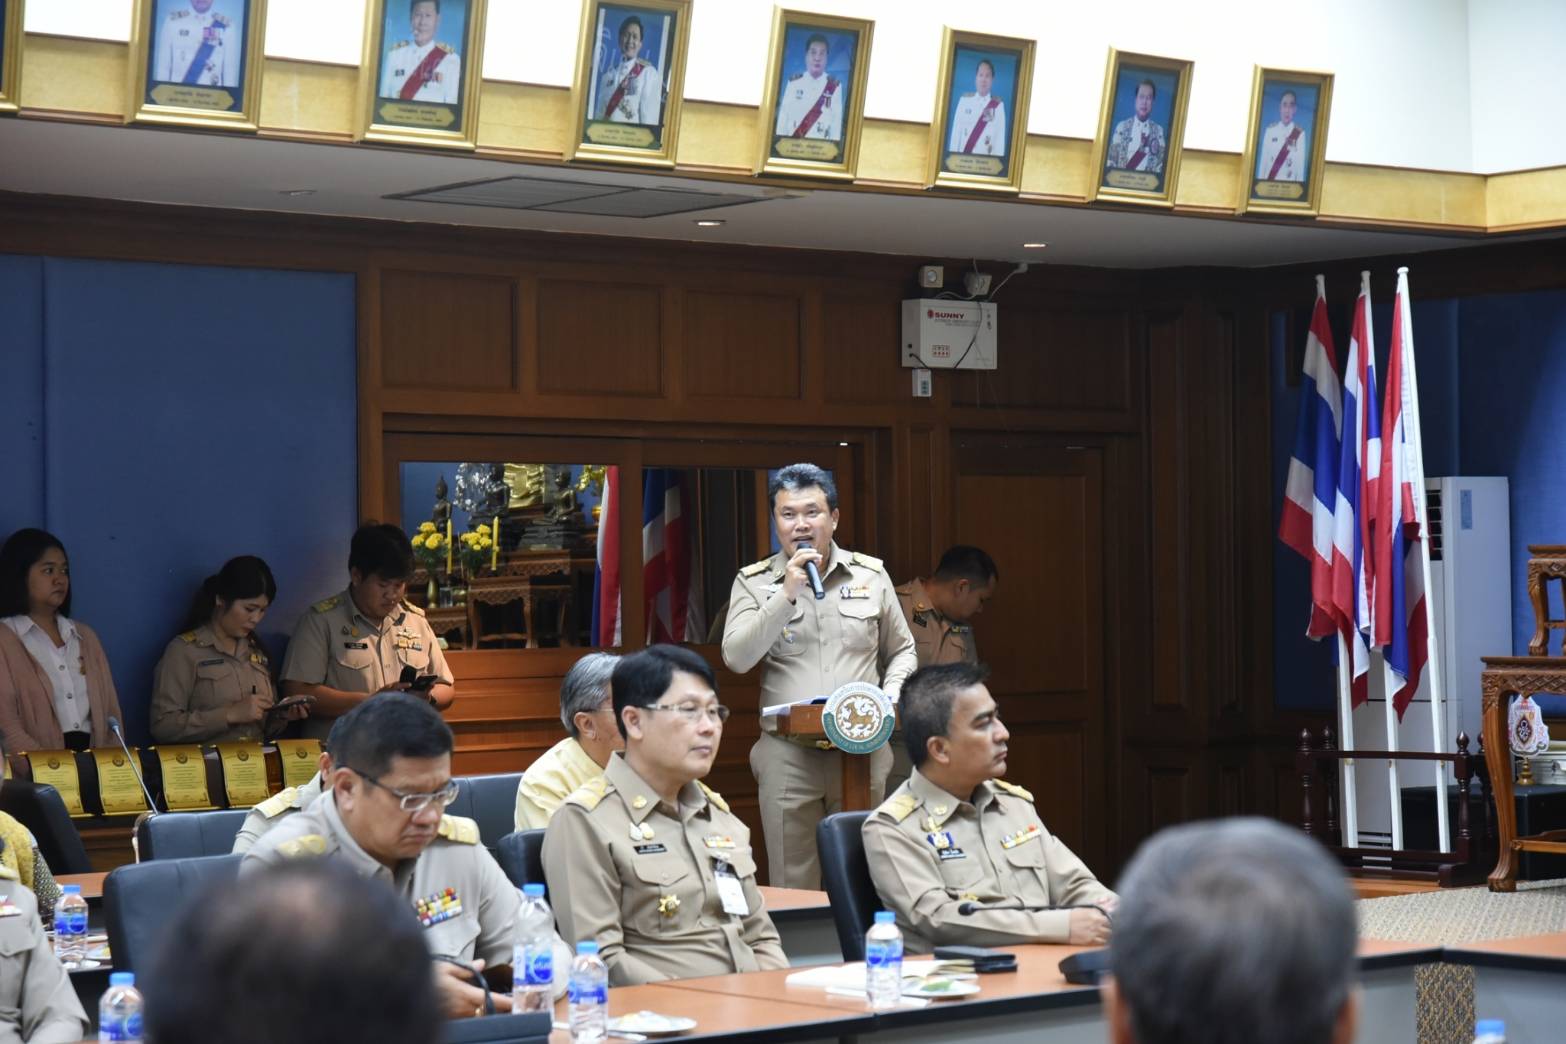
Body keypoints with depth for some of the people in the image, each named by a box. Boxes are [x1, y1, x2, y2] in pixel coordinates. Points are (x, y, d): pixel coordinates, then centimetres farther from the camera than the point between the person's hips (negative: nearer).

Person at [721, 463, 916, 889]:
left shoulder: (870, 575, 9)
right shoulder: (754, 583, 4)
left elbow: (901, 652, 17)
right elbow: (736, 658, -11)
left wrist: (890, 696, -3)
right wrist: (787, 595, -16)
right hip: (787, 754, -1)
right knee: (793, 887, 1)